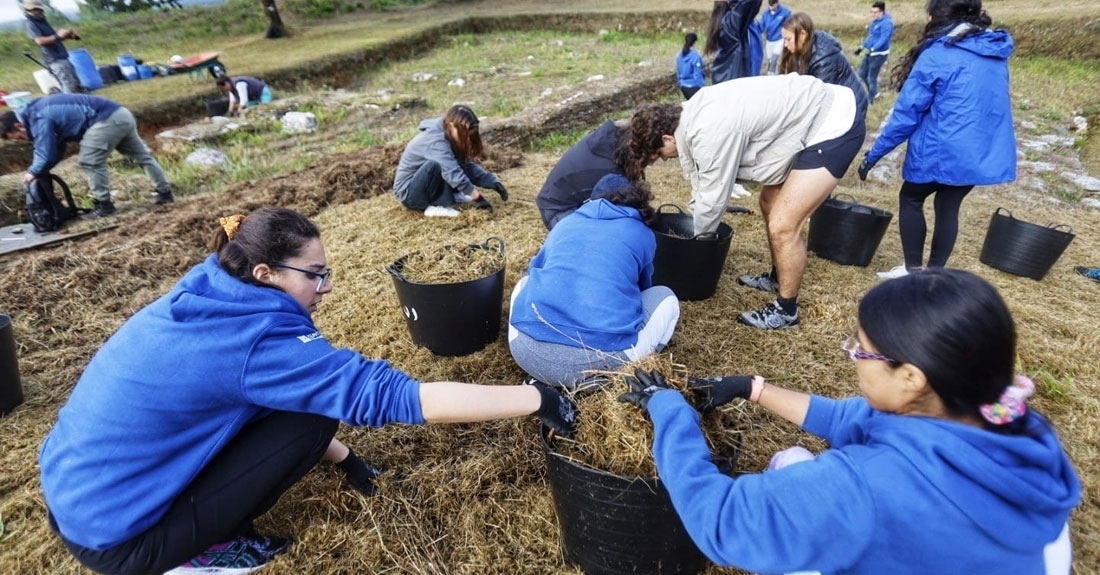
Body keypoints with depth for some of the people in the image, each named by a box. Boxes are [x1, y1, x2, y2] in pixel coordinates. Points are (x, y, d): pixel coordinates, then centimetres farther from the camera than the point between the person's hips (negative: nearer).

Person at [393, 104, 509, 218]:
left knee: (462, 163, -6)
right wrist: (477, 198, -34)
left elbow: (469, 165, -3)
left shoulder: (450, 138, -1)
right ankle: (433, 207, -20)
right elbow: (453, 173, -35)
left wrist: (494, 183, -14)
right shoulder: (435, 141, -28)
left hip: (427, 188, 8)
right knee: (435, 165, -35)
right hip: (408, 192, -8)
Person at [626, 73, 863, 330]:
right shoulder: (692, 114, 2)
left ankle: (786, 310, 8)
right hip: (815, 112, 10)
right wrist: (692, 228, 19)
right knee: (770, 203, 20)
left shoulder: (711, 133, -29)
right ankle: (777, 277, 39)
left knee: (783, 226, -11)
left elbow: (713, 200, -18)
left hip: (835, 126, -10)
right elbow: (702, 182, 13)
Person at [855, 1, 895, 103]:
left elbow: (883, 39, -29)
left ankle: (870, 99, 12)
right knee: (862, 73, 18)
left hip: (879, 54, -10)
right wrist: (861, 47, 21)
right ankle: (874, 93, 36)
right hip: (870, 53, 10)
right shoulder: (875, 21, 10)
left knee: (872, 78, -3)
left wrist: (872, 49, -42)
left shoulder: (886, 23, -19)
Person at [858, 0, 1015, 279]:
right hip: (985, 152, 6)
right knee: (949, 207, 18)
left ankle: (913, 270, 16)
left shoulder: (937, 55, -12)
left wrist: (873, 154, -4)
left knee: (910, 199, 15)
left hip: (942, 151, -6)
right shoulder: (998, 52, 10)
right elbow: (995, 104, 20)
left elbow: (906, 112, -11)